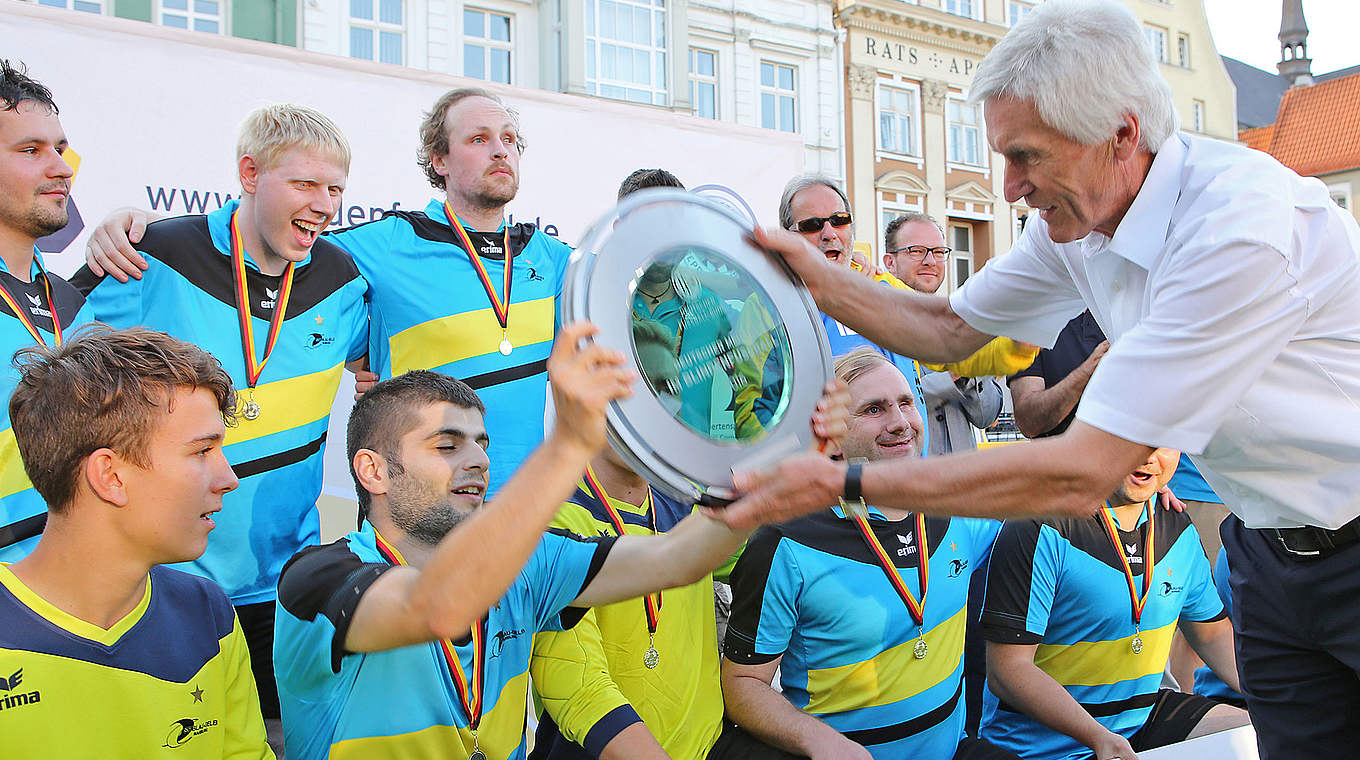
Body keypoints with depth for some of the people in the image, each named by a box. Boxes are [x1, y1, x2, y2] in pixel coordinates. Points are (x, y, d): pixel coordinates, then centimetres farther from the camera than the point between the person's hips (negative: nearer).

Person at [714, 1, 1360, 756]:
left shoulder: (1242, 225, -32)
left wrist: (840, 481, -34)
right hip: (1267, 548, 6)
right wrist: (821, 281, -9)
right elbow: (949, 329, 8)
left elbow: (1081, 475, -34)